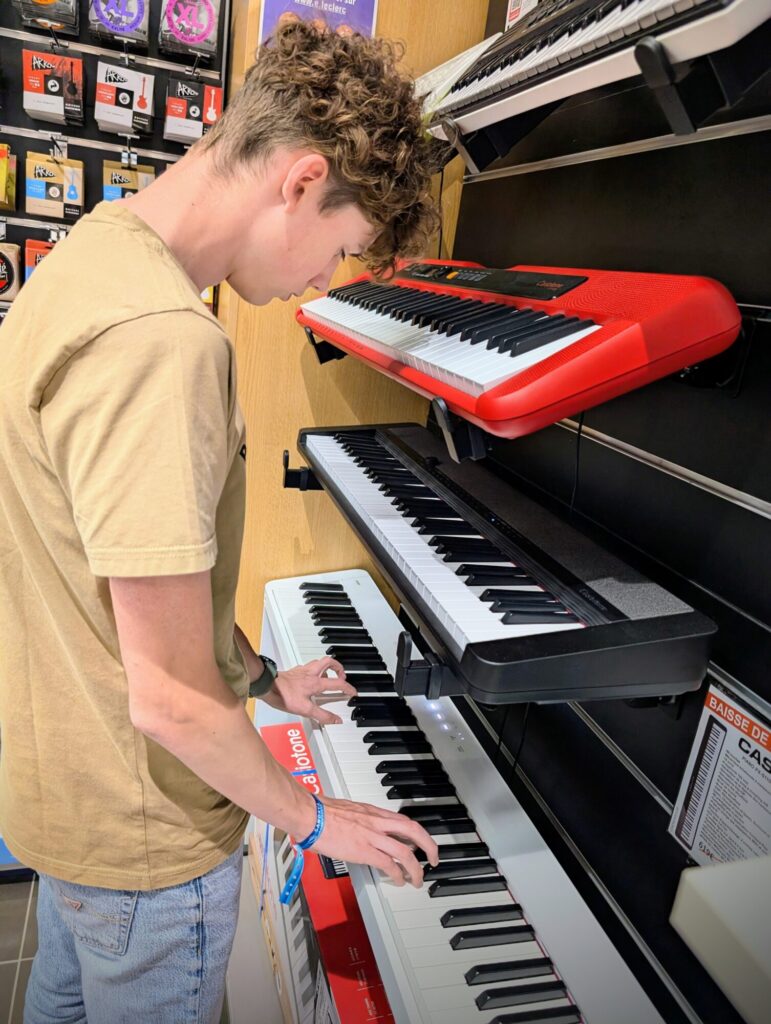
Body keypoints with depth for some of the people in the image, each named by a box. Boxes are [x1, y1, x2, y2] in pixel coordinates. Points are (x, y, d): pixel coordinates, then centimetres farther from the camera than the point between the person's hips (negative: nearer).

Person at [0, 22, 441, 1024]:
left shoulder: (92, 251, 1)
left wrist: (261, 676, 12)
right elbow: (171, 697, -29)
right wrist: (312, 817, -10)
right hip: (140, 833, -8)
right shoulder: (160, 338, -33)